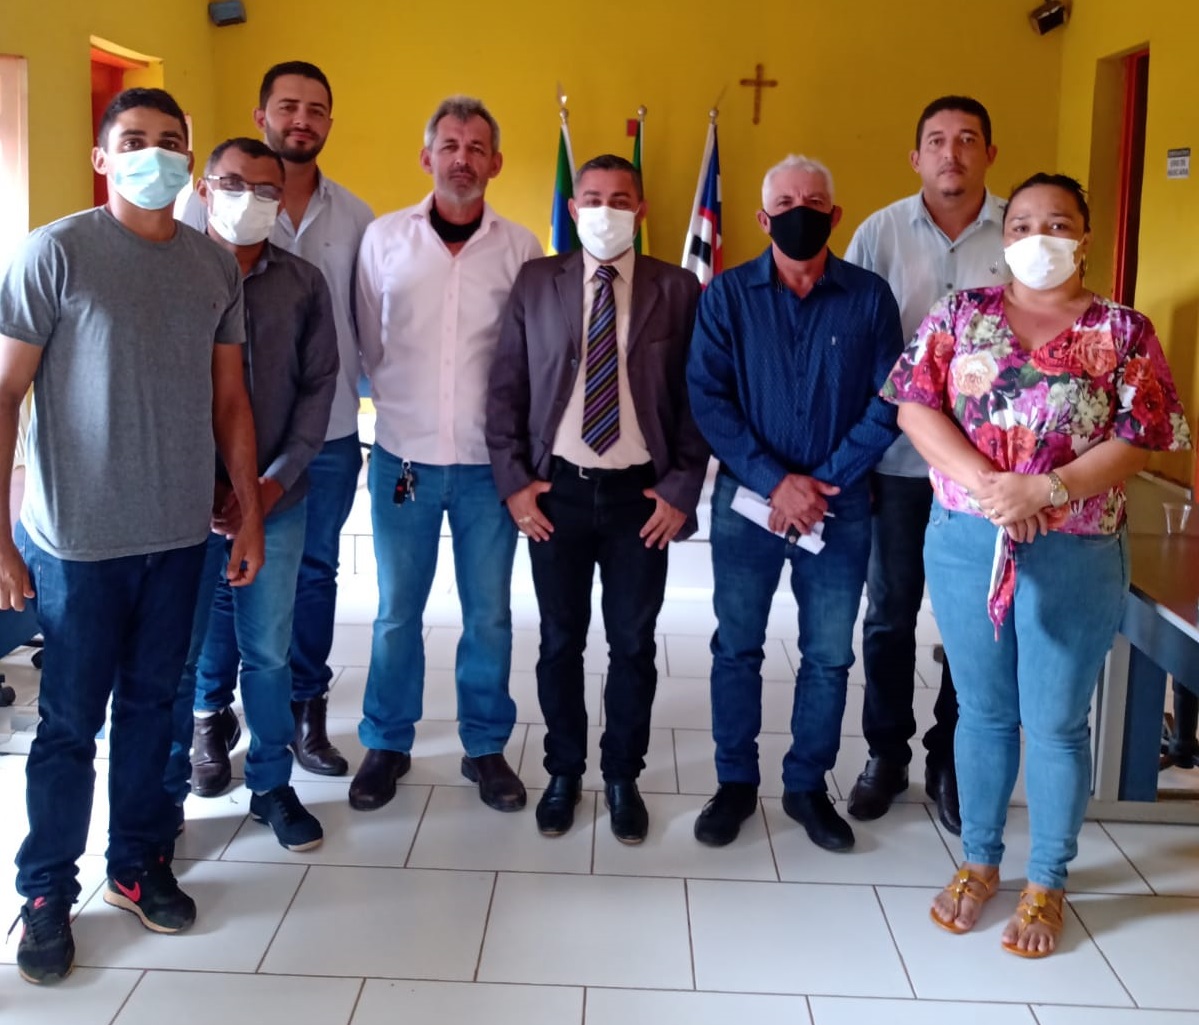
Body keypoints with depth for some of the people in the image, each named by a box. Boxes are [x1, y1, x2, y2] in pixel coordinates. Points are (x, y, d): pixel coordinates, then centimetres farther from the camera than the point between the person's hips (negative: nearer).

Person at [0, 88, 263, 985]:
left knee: (152, 704, 13)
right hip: (78, 538, -3)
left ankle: (139, 862, 30)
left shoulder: (216, 266, 6)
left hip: (181, 534, 4)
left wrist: (251, 514, 11)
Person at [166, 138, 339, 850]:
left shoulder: (304, 283, 4)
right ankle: (167, 793, 21)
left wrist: (277, 480, -7)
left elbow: (319, 384, 3)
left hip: (277, 497, 2)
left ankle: (272, 784, 25)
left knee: (269, 651, 9)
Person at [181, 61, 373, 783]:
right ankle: (215, 712, 23)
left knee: (315, 572, 12)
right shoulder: (211, 204, -4)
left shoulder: (354, 216, 4)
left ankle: (307, 710, 26)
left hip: (329, 432, 3)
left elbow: (368, 322, 10)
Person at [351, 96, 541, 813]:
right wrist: (404, 406, 10)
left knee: (489, 613, 8)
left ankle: (486, 746, 25)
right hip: (404, 458, 0)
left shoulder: (520, 247, 0)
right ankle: (387, 746, 26)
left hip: (489, 461, 0)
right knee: (397, 611, 9)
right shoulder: (384, 238, 0)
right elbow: (368, 345, 7)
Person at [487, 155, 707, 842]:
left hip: (641, 494, 0)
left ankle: (624, 777, 25)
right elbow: (505, 388, 3)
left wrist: (681, 489, -5)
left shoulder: (678, 289, 1)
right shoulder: (535, 281, 3)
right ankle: (564, 772, 28)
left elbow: (697, 398, 1)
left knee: (633, 644, 9)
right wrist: (512, 481, -3)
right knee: (561, 642, 11)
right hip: (556, 489, 1)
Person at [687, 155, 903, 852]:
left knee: (829, 656, 9)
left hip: (840, 504, 1)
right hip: (748, 499, 0)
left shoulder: (870, 297, -1)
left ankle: (809, 786, 25)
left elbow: (888, 404, -4)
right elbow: (706, 398, -8)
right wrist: (774, 480, -17)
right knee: (737, 648, 9)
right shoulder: (727, 296, -2)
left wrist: (821, 482, -13)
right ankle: (736, 783, 24)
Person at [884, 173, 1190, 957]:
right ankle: (979, 862, 30)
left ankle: (1047, 884, 25)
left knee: (1057, 721, 7)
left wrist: (1045, 489, -21)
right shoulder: (961, 314, 4)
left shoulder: (1123, 331, -1)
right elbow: (915, 404, -5)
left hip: (1075, 553, -2)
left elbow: (1142, 438, -8)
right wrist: (986, 484, -19)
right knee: (983, 710, 14)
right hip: (965, 541, 2)